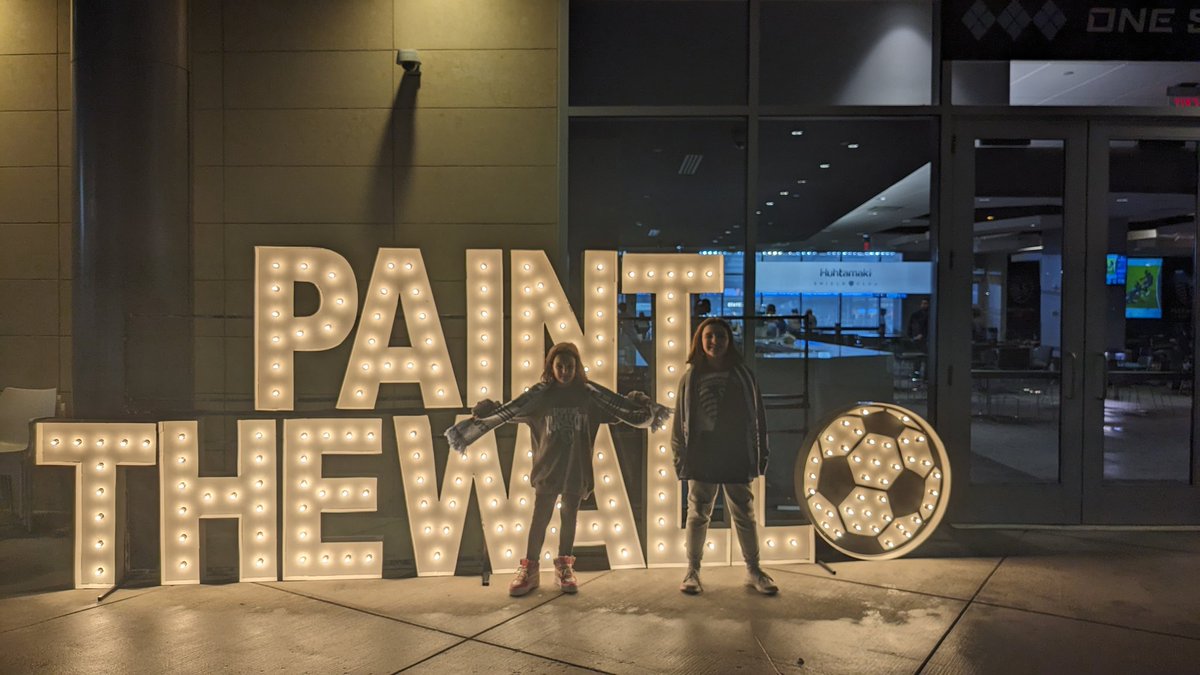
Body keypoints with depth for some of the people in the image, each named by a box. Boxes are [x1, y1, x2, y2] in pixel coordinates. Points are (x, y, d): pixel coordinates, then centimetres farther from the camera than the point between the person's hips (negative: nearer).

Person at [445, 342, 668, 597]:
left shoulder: (589, 393, -1)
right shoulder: (539, 394, -4)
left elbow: (621, 406, 3)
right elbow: (509, 411, -7)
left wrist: (645, 410, -9)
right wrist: (484, 414, -20)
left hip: (576, 468, 1)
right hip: (547, 468, -1)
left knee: (570, 517, 11)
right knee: (540, 517, 4)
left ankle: (564, 566, 24)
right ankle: (529, 568, 14)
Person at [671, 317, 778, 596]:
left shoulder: (742, 376, 3)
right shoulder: (691, 377, 1)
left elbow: (757, 416, 6)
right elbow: (681, 419, 3)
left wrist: (761, 452, 3)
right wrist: (679, 455, 0)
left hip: (736, 455, 1)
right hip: (701, 455, 0)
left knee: (744, 514, 9)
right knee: (698, 514, 7)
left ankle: (753, 570, 22)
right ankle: (692, 571, 18)